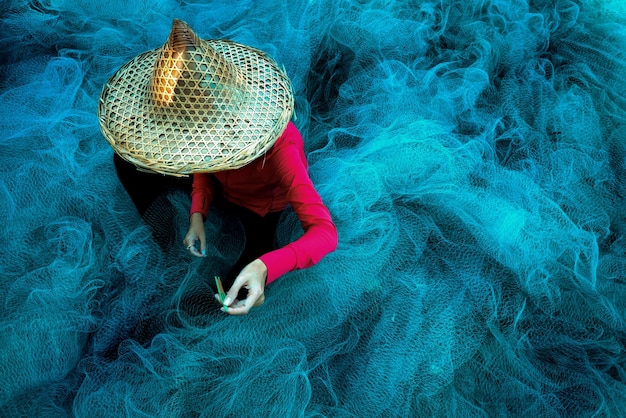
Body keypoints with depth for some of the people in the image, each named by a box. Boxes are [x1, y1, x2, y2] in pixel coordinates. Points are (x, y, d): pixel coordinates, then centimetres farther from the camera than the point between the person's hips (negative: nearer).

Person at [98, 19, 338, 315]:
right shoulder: (206, 115, -27)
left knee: (240, 299, -23)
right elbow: (202, 162, -4)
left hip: (260, 206, -4)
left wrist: (264, 267, -62)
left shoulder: (279, 147, -44)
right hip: (219, 184, 5)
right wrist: (197, 215, -21)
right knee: (127, 163, -5)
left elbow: (325, 232, -46)